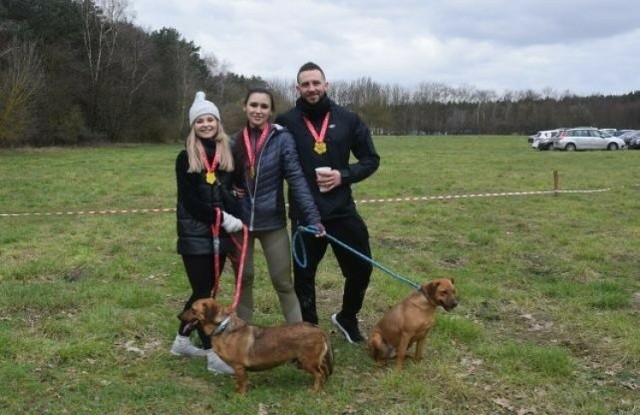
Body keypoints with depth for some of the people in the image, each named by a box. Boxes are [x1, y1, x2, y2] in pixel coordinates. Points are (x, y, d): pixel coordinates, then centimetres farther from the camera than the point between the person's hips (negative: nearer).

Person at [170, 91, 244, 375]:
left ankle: (182, 341, 31)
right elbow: (189, 200, -10)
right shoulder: (185, 158, -3)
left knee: (204, 290, 13)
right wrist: (221, 217, -16)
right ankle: (212, 354, 2)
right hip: (195, 233, -4)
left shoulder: (228, 154, 7)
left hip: (221, 233, 5)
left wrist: (233, 218, -7)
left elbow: (234, 190, 12)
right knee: (203, 292, -3)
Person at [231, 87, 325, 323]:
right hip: (240, 221, 3)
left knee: (283, 282, 3)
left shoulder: (282, 138, -9)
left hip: (272, 222, -3)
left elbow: (297, 178, -15)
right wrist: (229, 189, -6)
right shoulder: (234, 142, 1)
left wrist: (313, 217, -23)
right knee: (243, 279, 16)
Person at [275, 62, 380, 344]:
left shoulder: (347, 119, 1)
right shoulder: (286, 123, -4)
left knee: (361, 268, 9)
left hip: (342, 211, 2)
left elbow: (371, 159, 5)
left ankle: (347, 318, 35)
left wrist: (344, 176, -10)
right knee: (304, 275, 9)